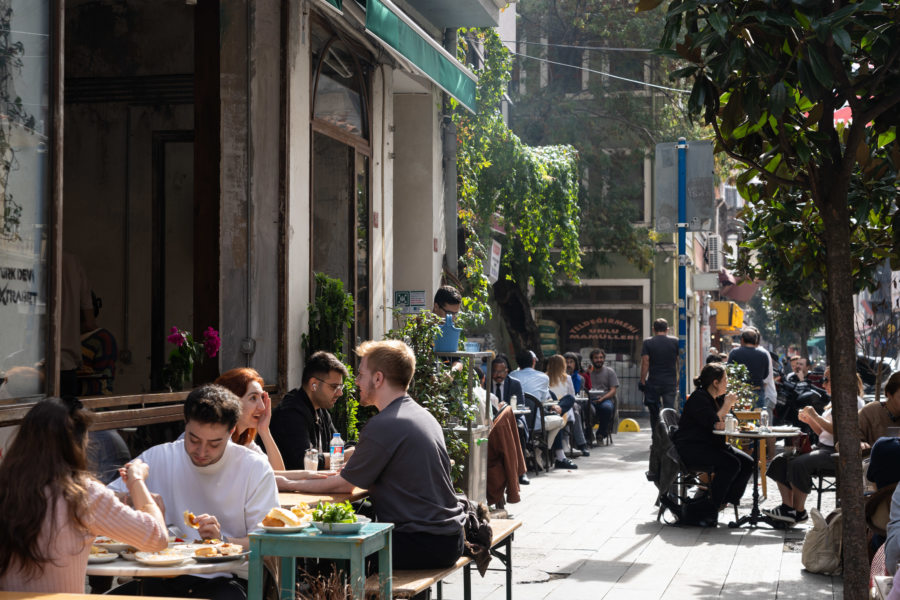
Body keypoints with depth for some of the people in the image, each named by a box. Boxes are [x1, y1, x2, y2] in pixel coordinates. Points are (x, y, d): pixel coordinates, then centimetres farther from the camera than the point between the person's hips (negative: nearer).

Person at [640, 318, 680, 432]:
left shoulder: (647, 342, -1)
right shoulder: (675, 341, 4)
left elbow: (645, 363, -6)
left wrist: (643, 381, -3)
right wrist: (679, 379, 11)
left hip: (653, 382, -1)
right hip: (670, 382, 1)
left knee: (654, 412, 10)